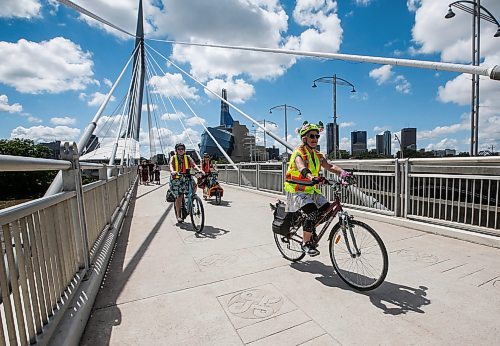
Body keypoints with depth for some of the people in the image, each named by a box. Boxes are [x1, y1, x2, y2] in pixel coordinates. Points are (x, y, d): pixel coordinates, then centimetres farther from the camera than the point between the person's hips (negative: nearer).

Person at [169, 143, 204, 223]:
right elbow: (171, 165, -14)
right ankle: (178, 215, 12)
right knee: (179, 197, -4)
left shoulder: (188, 157, 8)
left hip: (185, 179, 1)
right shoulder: (173, 158, 5)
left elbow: (193, 164, -7)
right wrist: (172, 171, -37)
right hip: (176, 179, -1)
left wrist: (199, 170, -28)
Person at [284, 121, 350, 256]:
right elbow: (302, 168, -34)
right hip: (297, 191, -7)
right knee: (312, 212, -24)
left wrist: (342, 172, -26)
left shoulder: (317, 155, 9)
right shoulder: (299, 153, -14)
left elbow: (329, 165, -6)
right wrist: (313, 178, -54)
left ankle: (310, 231, 21)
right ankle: (306, 243, -6)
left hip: (311, 190, 8)